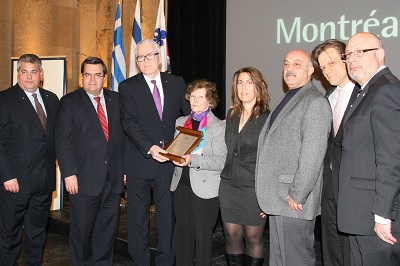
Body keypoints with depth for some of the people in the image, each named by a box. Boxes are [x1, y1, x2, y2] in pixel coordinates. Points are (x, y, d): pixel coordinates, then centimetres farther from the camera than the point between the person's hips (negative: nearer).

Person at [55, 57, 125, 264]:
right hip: (84, 178, -3)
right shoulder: (69, 102, 0)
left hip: (113, 178, 3)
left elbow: (124, 135, 9)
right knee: (82, 230, 9)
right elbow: (63, 141, -6)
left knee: (108, 229, 11)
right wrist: (69, 174, -13)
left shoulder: (116, 100, 9)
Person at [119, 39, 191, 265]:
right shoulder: (128, 87, -3)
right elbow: (130, 122, -14)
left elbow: (190, 111, 10)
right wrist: (149, 148, -28)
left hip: (169, 160, 2)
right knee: (138, 217, 10)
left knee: (168, 215, 11)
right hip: (139, 161, -2)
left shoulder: (177, 83, 5)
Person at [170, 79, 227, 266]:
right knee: (183, 232, 13)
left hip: (205, 187, -5)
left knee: (203, 235, 5)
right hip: (182, 184, 5)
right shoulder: (180, 122, 12)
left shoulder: (219, 127, -6)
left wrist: (192, 160, -25)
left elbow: (220, 161, -14)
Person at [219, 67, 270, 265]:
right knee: (231, 236, 8)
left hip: (254, 187, -5)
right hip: (229, 184, 5)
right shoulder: (231, 115, 10)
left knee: (253, 238, 6)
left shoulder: (268, 118, -8)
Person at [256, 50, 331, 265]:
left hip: (294, 202, -9)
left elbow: (312, 156, -19)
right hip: (278, 200, 9)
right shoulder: (287, 100, 19)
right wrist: (268, 199, 17)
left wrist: (297, 195, -18)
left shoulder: (315, 102, -11)